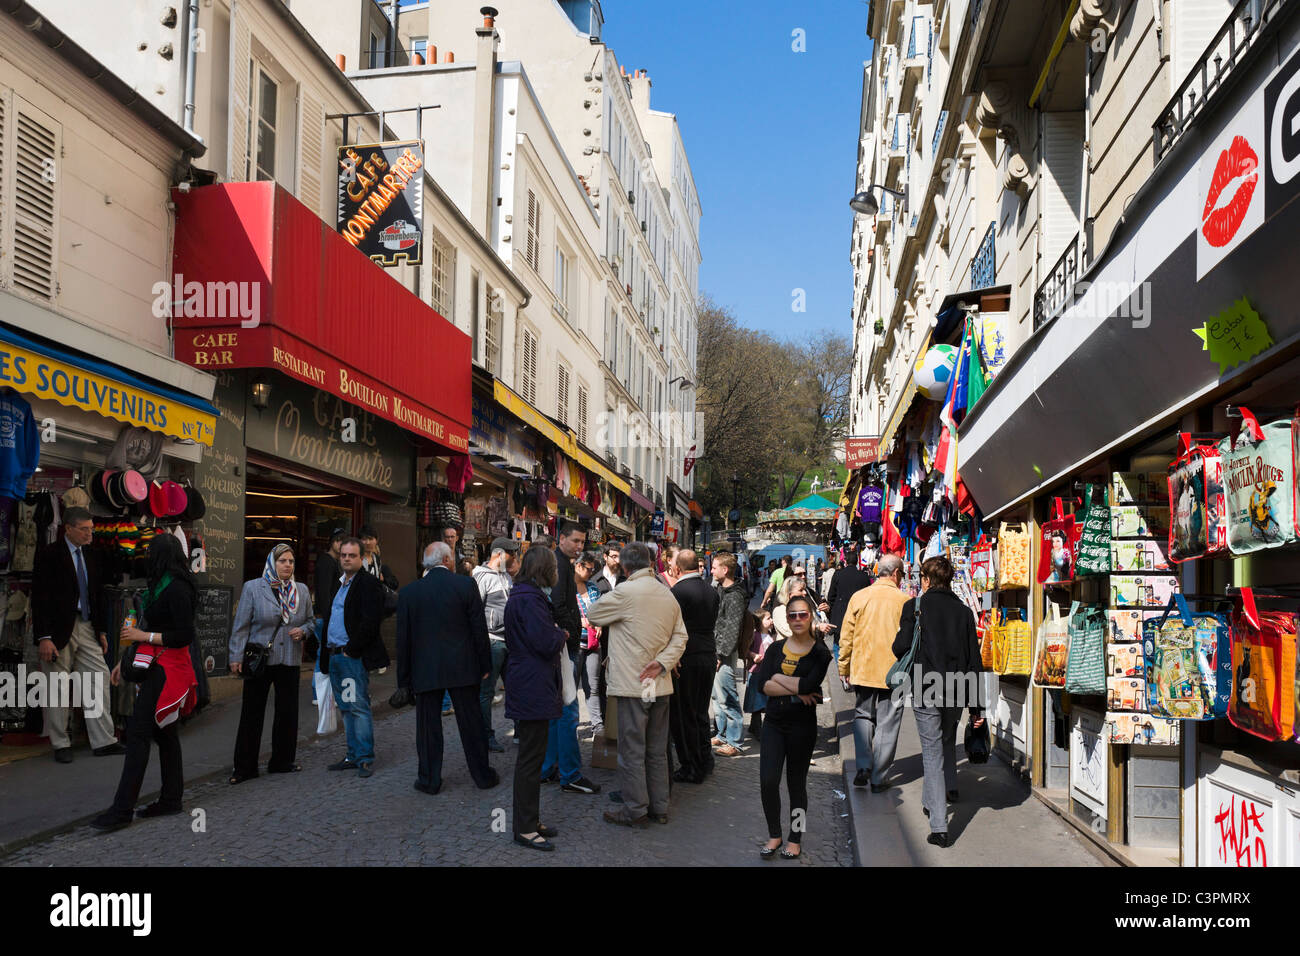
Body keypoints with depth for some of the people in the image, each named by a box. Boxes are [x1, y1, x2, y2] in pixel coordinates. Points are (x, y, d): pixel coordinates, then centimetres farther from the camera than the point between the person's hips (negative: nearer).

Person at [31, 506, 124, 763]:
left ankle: (104, 741, 8)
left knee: (99, 682, 3)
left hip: (86, 628, 6)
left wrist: (102, 630, 13)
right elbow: (40, 598, -12)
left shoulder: (91, 557, 12)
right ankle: (60, 744, 16)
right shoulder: (49, 555, -8)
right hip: (59, 630, -6)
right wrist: (44, 637, -17)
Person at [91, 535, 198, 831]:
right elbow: (148, 628, 21)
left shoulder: (176, 589, -16)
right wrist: (125, 660, 21)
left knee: (138, 733, -11)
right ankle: (171, 799, 20)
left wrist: (143, 636, -14)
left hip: (167, 668, -10)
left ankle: (122, 810, -9)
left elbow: (185, 635, -19)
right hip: (156, 665, 10)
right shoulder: (159, 585, 15)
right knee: (164, 732, 13)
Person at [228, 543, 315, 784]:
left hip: (290, 662, 4)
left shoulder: (301, 590, 7)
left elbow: (311, 620, 18)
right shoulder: (252, 588, -3)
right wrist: (236, 657, -8)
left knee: (287, 712, 8)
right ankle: (244, 767, 11)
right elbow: (241, 626, -4)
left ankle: (282, 761, 22)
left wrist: (302, 631, -4)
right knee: (252, 713, 2)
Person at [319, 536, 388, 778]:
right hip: (335, 656, 9)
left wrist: (351, 650, -17)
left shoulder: (368, 583, -8)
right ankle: (353, 756, 20)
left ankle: (365, 758, -2)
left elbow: (370, 622, -17)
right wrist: (326, 653, 12)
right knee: (346, 708, 13)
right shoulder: (337, 586, 19)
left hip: (354, 657, -9)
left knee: (359, 707, -7)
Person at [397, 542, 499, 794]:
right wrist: (485, 665, 5)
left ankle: (429, 780, 16)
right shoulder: (466, 584, -6)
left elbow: (403, 638, 1)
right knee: (471, 722, 10)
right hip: (463, 668, 0)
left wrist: (405, 677, 9)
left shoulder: (409, 591, -1)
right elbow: (479, 628, -5)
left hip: (425, 670, 1)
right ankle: (483, 776, 20)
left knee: (428, 726, 9)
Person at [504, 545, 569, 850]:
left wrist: (556, 634, 9)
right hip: (533, 688, -11)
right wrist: (562, 634, -6)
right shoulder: (529, 598, -19)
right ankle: (525, 828, 6)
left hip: (528, 686, 11)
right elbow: (546, 642, -24)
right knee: (531, 759, -3)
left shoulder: (523, 595, 15)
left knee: (531, 756, 17)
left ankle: (530, 820, 26)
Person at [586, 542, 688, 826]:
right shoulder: (668, 595, 8)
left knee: (632, 750, 2)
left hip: (632, 685, -7)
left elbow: (593, 615, 1)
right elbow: (680, 637, 6)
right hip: (660, 685, 7)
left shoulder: (625, 592, -12)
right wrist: (662, 663, -4)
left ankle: (635, 810, 8)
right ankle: (659, 807, 22)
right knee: (657, 750, 14)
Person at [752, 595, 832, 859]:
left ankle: (795, 839, 23)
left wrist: (778, 677, -8)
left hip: (802, 725, -3)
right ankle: (774, 835, 16)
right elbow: (762, 684, -5)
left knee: (796, 783, 6)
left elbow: (809, 685, -20)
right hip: (774, 722, 3)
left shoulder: (820, 652, -5)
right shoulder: (776, 648, 7)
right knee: (768, 781, -4)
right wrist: (796, 691, -14)